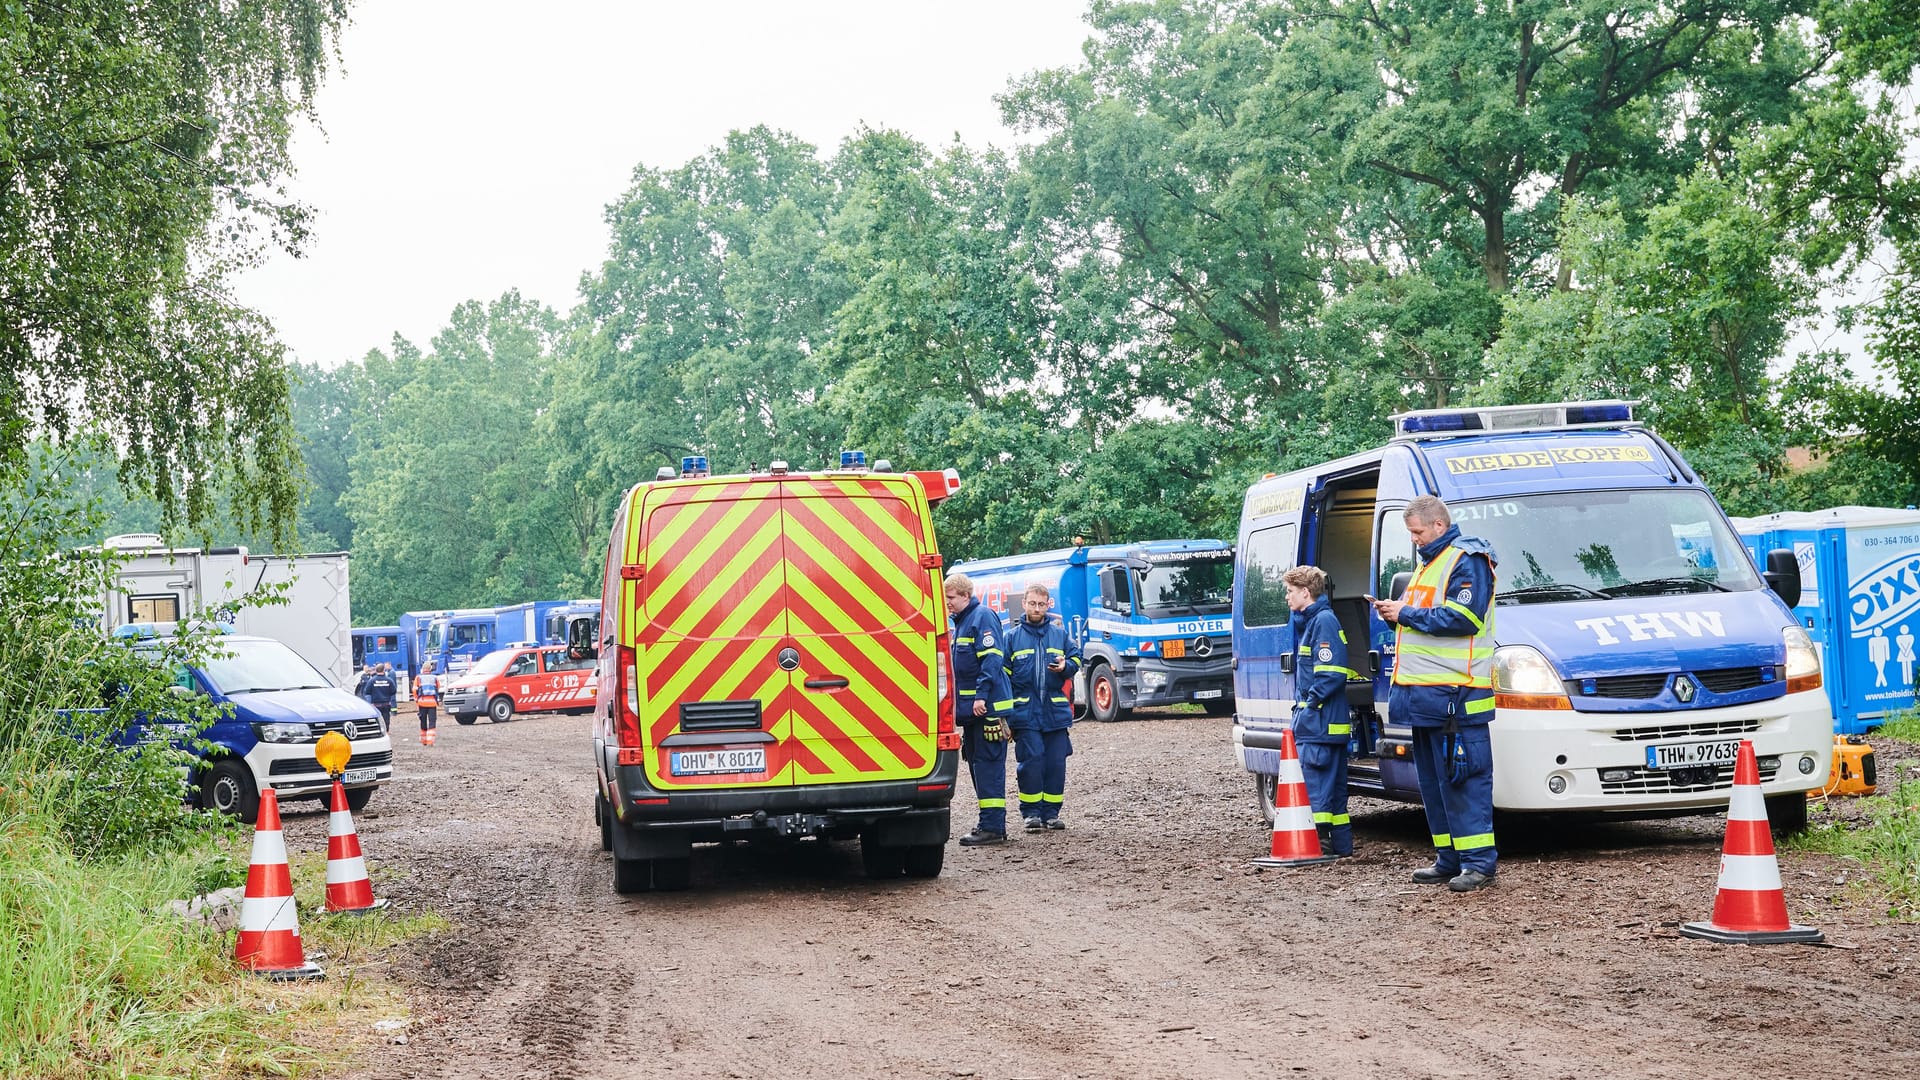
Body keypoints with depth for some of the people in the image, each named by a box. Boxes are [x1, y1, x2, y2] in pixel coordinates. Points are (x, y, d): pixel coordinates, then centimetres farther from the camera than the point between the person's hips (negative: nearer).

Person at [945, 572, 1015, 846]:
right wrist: (956, 699, 22)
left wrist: (981, 696, -24)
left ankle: (992, 827, -10)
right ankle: (990, 822, 18)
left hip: (987, 706, -10)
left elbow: (992, 659, -19)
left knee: (988, 763, -9)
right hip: (970, 707, 10)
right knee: (976, 763, 12)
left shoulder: (983, 617, -11)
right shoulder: (960, 621, 19)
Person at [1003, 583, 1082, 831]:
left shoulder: (1059, 633, 9)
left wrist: (1065, 666, -9)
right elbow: (1003, 673, 5)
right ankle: (1031, 812, 3)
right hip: (1025, 711, -2)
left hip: (1055, 710, 2)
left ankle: (1051, 811, 12)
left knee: (1056, 762, 2)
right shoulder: (1013, 636, 5)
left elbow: (1076, 659, 16)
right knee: (1031, 761, -6)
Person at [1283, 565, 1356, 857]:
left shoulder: (1324, 621, -13)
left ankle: (1319, 841, -11)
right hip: (1318, 722, 11)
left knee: (1314, 781, -11)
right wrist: (1303, 704, 17)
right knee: (1332, 784, 13)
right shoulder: (1311, 621, 18)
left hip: (1319, 724, -11)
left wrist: (1310, 702, -17)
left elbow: (1331, 673, -22)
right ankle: (1340, 843, 18)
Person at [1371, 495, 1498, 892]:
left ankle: (1479, 862, -9)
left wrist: (1407, 614, -13)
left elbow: (1463, 618, -19)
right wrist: (1397, 613, 9)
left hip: (1453, 691, -10)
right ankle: (1449, 859, 16)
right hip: (1423, 691, 10)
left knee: (1463, 779, -10)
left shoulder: (1467, 560, -7)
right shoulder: (1430, 562, 24)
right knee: (1433, 780, 11)